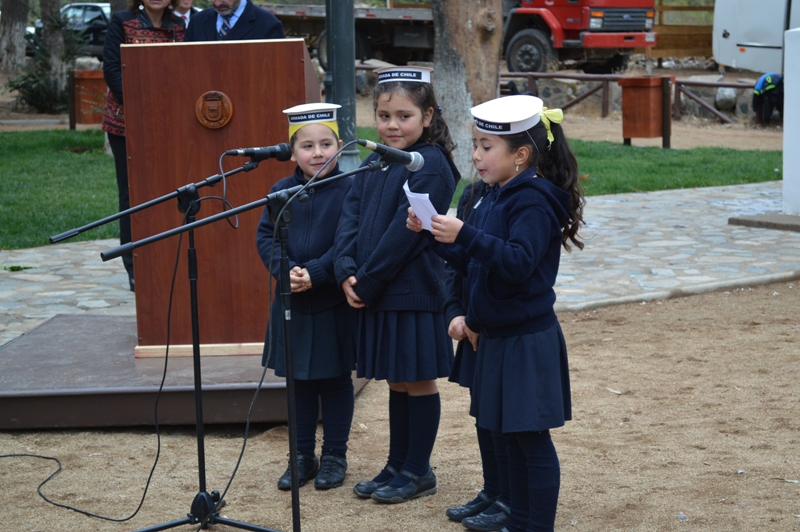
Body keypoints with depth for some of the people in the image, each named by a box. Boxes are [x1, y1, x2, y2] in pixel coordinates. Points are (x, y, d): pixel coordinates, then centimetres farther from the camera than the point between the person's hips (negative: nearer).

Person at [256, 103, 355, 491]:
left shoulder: (349, 190, -9)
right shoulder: (281, 191, 2)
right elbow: (265, 237, 1)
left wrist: (315, 273, -23)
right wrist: (286, 271, -16)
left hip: (333, 303, -4)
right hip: (291, 303, 4)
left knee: (335, 379, 8)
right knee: (298, 381, 12)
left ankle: (334, 456, 20)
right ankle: (302, 457, 23)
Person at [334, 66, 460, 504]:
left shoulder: (429, 165, -14)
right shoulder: (374, 163, 10)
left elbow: (404, 233, -19)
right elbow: (350, 215, 4)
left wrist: (367, 281, -18)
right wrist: (347, 272, -11)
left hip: (415, 294, -7)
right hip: (375, 294, 7)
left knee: (419, 381, 5)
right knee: (396, 381, 17)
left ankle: (418, 471, 17)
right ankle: (397, 466, 27)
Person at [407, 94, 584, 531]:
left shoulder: (534, 201, -16)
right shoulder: (497, 197, 11)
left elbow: (519, 263, -29)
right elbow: (472, 263, 16)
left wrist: (464, 235, -35)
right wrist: (432, 233, 5)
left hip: (528, 342, -9)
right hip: (497, 336, 9)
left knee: (532, 438, -1)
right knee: (512, 438, 16)